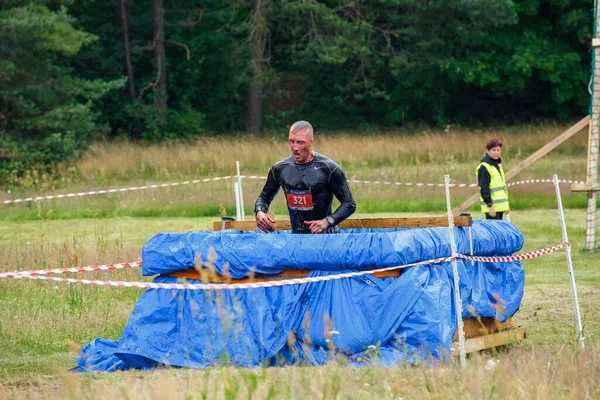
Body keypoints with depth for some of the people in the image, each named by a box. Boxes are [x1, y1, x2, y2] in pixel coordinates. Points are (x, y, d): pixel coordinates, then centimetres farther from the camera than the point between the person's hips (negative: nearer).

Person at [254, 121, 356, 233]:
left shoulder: (329, 169, -9)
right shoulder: (279, 169, 5)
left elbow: (349, 204, -7)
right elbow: (264, 197, 20)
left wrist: (327, 222, -22)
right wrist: (259, 212, -3)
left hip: (325, 237, -4)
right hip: (296, 238, 4)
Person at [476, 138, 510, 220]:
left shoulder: (498, 164, 17)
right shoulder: (484, 167, -13)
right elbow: (484, 189, -17)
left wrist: (506, 204, 22)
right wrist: (490, 205, -21)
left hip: (500, 206, 9)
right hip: (492, 207, -9)